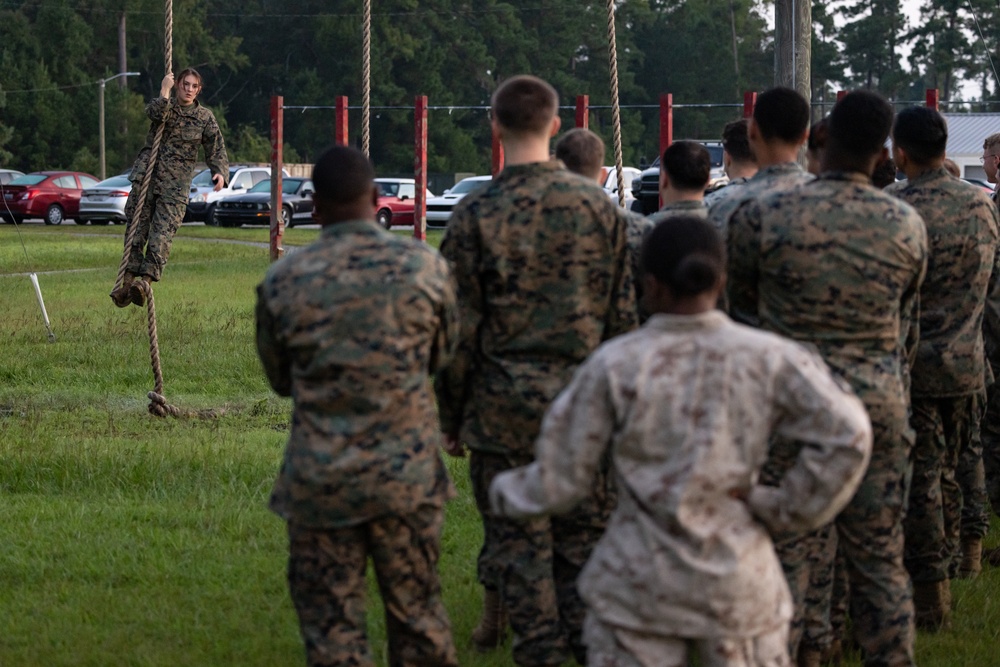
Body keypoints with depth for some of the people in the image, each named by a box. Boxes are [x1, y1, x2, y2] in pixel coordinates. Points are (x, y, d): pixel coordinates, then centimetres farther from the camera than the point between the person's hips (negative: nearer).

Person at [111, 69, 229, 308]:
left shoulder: (205, 118, 7)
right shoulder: (164, 105, 9)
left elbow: (216, 152, 7)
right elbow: (157, 113, -17)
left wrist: (220, 173, -11)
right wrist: (165, 90, -10)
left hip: (175, 185, -1)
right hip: (146, 178, 2)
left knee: (162, 234, -17)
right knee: (136, 231, -3)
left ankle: (146, 279, -27)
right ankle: (128, 282, -2)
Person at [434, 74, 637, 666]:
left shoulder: (476, 216, -7)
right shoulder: (601, 206, 2)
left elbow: (461, 329, -5)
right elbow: (624, 313, 6)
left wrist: (450, 416, 5)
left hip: (506, 406, -3)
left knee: (520, 546, 4)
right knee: (585, 539, 10)